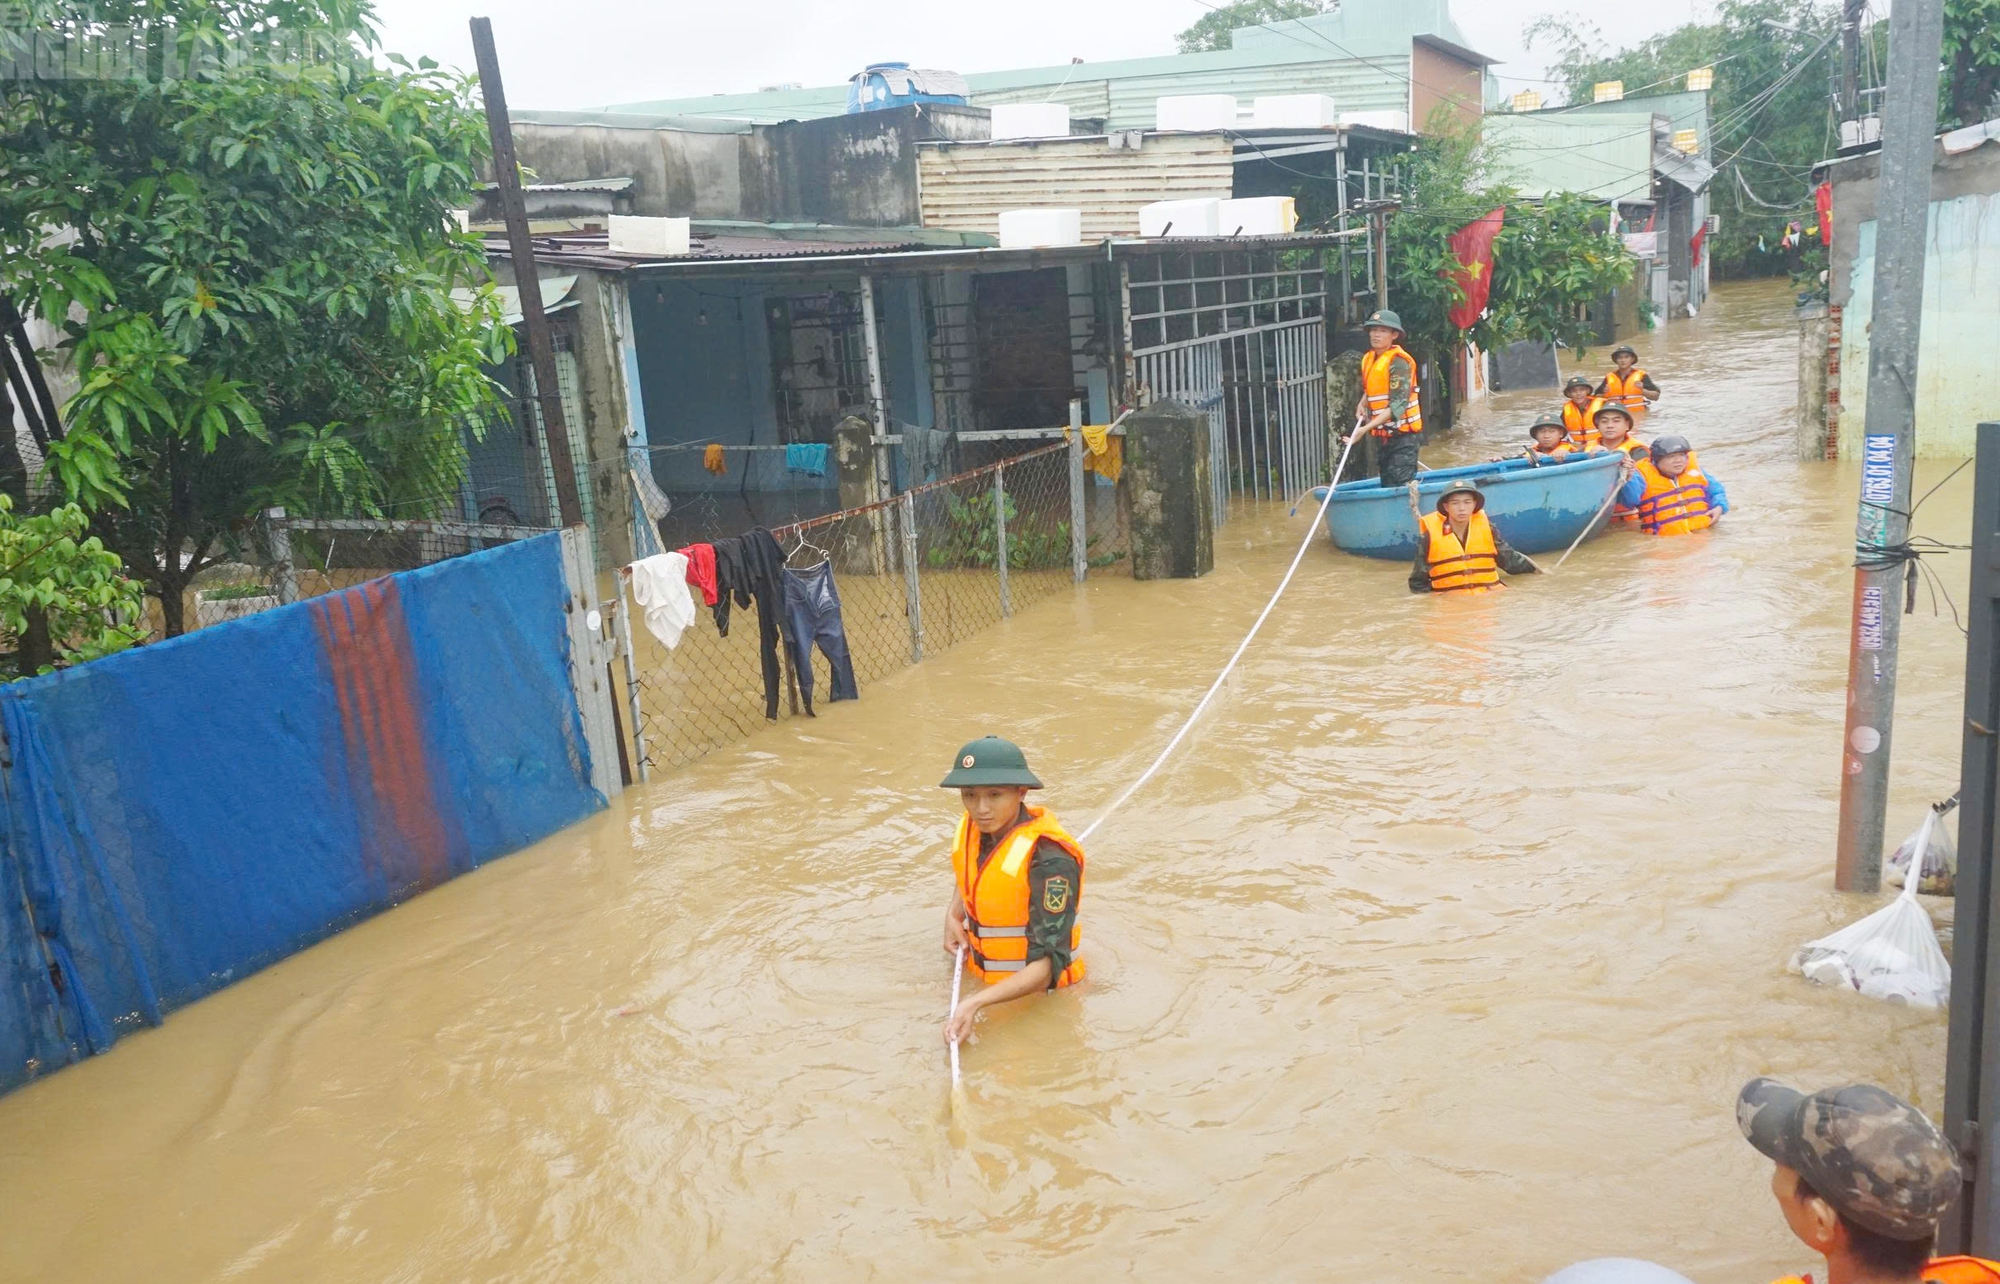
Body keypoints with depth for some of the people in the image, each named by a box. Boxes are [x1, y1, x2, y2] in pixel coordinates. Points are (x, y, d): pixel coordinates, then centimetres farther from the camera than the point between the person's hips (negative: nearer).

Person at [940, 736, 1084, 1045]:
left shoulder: (1049, 859, -28)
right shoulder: (971, 828, -6)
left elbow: (1046, 966, -30)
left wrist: (975, 1003, -40)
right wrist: (953, 916, 2)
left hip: (1033, 994, -6)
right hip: (978, 980, 6)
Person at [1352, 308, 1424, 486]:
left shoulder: (1399, 361, -16)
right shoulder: (1368, 359, 8)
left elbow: (1397, 405, -23)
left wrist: (1366, 428, -29)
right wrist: (1362, 404, 6)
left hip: (1402, 433, -8)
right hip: (1382, 434, 8)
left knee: (1401, 484, -14)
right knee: (1387, 483, 11)